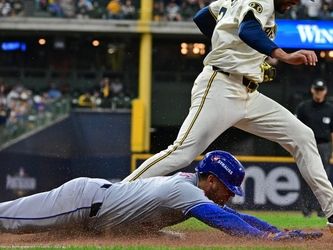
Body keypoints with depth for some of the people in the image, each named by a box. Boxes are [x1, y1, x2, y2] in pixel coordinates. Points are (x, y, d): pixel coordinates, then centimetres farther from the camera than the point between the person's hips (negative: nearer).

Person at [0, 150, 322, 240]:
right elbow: (226, 221, -38)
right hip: (83, 200, -9)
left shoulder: (189, 183, 2)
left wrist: (284, 231, -3)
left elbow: (235, 216, 6)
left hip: (95, 191, 9)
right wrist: (273, 237, -41)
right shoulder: (185, 191, -26)